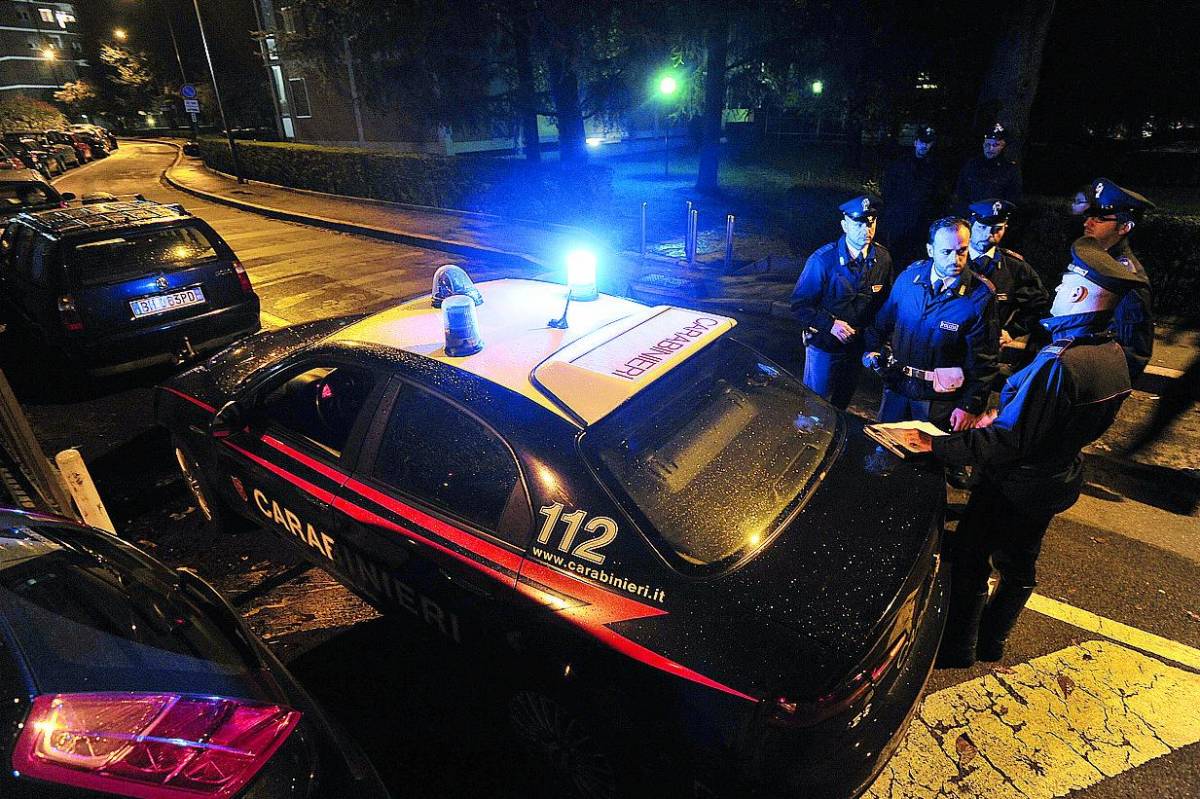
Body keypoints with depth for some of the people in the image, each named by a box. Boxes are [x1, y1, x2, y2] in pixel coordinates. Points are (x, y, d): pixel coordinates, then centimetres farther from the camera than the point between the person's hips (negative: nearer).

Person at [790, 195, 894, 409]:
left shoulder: (883, 259, -6)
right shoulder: (823, 260, -19)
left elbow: (885, 302, 6)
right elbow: (800, 305, -16)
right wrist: (830, 324, -27)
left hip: (857, 348, 4)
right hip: (823, 347, -4)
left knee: (841, 405, 24)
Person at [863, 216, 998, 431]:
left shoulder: (981, 295, -14)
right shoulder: (910, 276, -4)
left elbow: (983, 360, -12)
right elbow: (884, 319, 11)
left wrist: (970, 406, -14)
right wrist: (874, 349, -3)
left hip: (941, 396, -3)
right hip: (896, 385, 4)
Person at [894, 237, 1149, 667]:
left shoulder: (1057, 362, -32)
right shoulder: (1113, 355, -3)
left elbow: (1007, 442, -30)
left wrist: (935, 445, -29)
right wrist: (1004, 413, 9)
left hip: (1015, 484, -9)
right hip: (1058, 480, 9)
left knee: (969, 562, 8)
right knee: (1018, 564, 23)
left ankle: (955, 654, 25)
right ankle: (990, 646, 43)